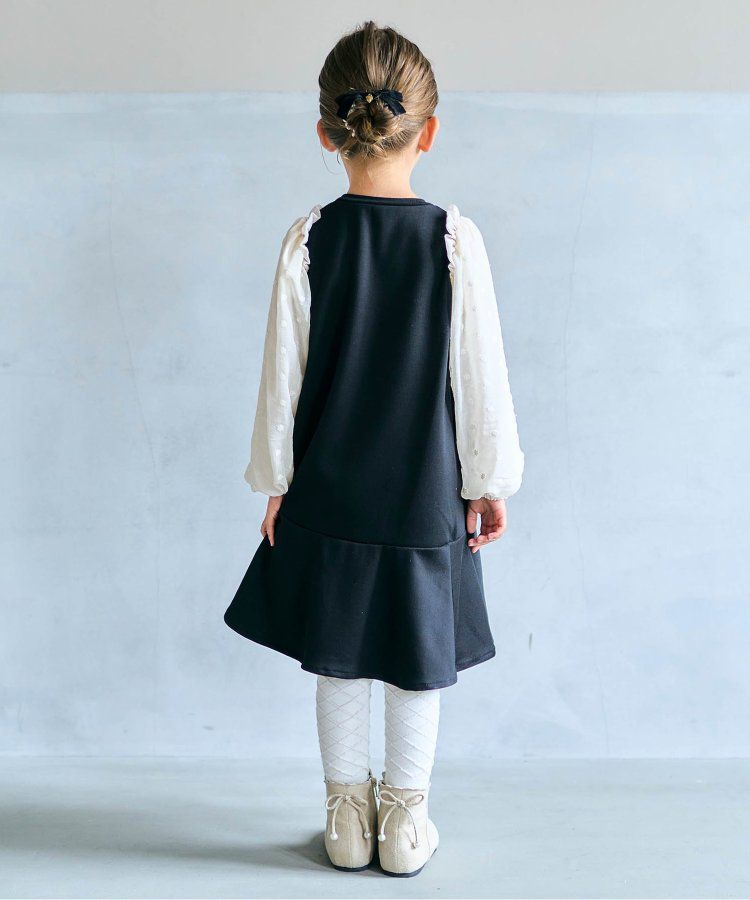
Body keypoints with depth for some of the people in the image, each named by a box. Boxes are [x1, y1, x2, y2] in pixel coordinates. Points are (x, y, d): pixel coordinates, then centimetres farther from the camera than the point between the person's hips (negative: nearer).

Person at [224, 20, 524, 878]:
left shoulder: (308, 239, -9)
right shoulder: (455, 239, -11)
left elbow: (283, 374, -5)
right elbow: (482, 376, -7)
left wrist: (275, 481, 7)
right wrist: (490, 481, 5)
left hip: (327, 493, 1)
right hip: (426, 494, -1)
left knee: (338, 658, 16)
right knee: (419, 662, 15)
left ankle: (347, 816, 31)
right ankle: (405, 822, 29)